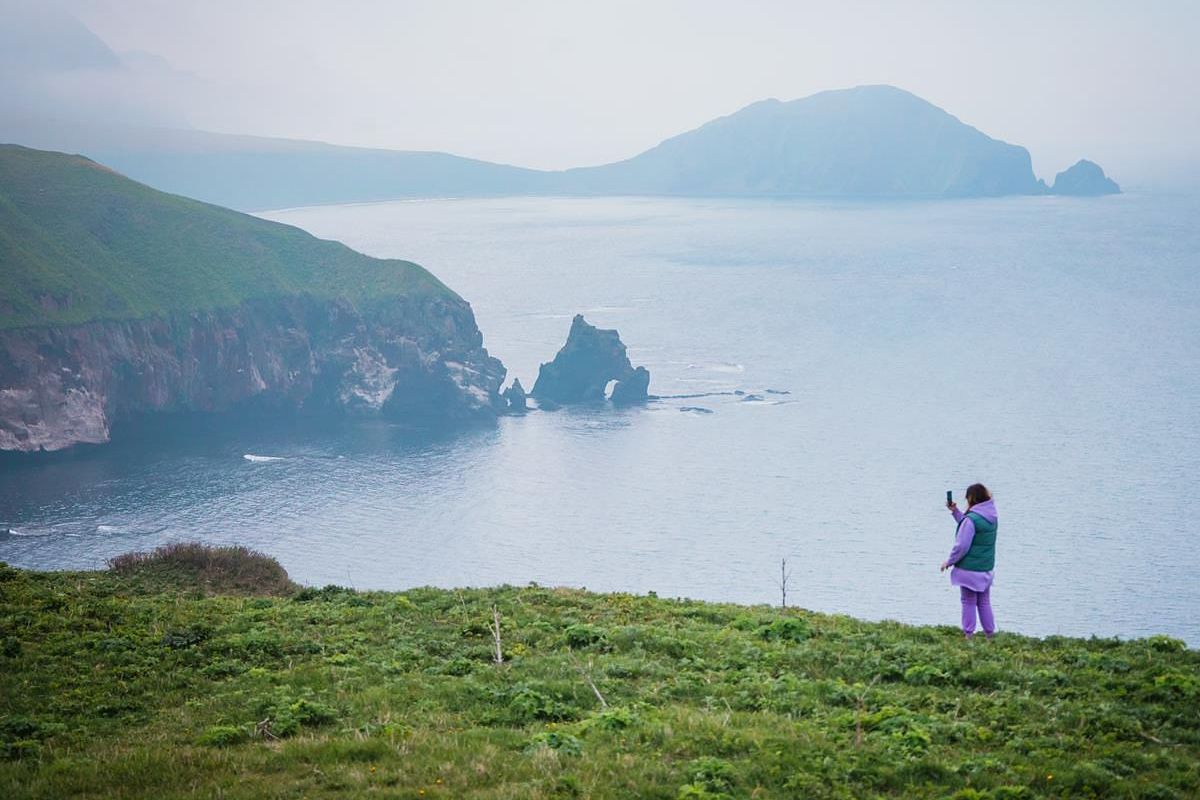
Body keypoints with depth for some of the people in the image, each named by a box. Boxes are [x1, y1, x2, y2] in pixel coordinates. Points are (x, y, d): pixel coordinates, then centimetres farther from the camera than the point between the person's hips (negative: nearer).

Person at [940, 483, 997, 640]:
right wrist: (956, 511, 19)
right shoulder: (991, 518, 6)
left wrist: (949, 562, -6)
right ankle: (990, 633, 18)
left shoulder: (971, 519, -21)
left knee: (968, 603, 4)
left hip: (969, 568, -7)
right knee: (984, 602, 15)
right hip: (986, 568, 7)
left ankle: (968, 634, 7)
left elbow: (962, 546, -19)